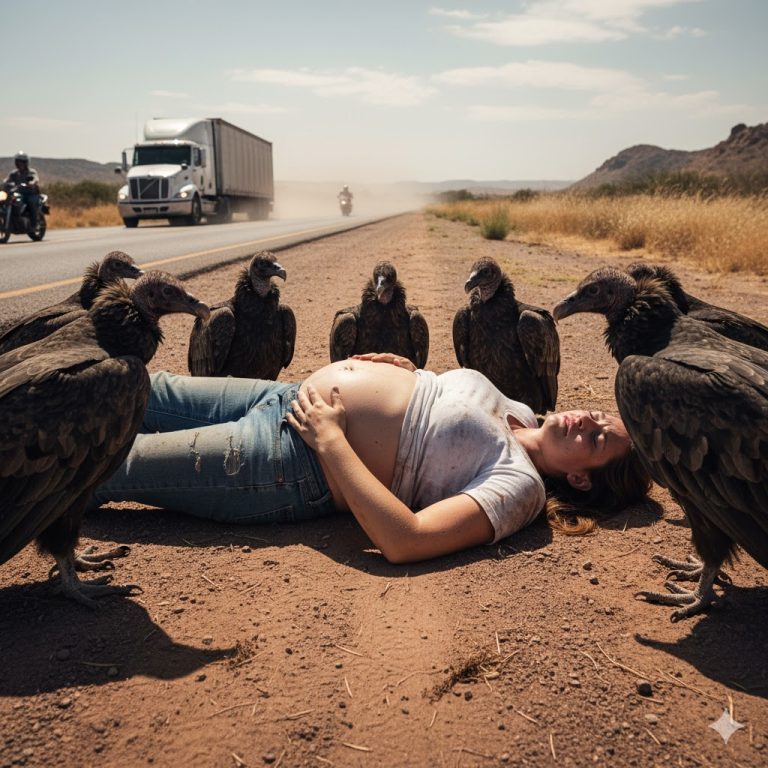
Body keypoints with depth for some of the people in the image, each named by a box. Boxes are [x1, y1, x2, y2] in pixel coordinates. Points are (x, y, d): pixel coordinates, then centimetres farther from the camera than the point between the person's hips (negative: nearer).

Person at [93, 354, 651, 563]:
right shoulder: (517, 411, 5)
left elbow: (404, 540, -32)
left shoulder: (520, 485, -19)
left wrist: (329, 438, -27)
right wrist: (404, 365, -1)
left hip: (295, 459, -8)